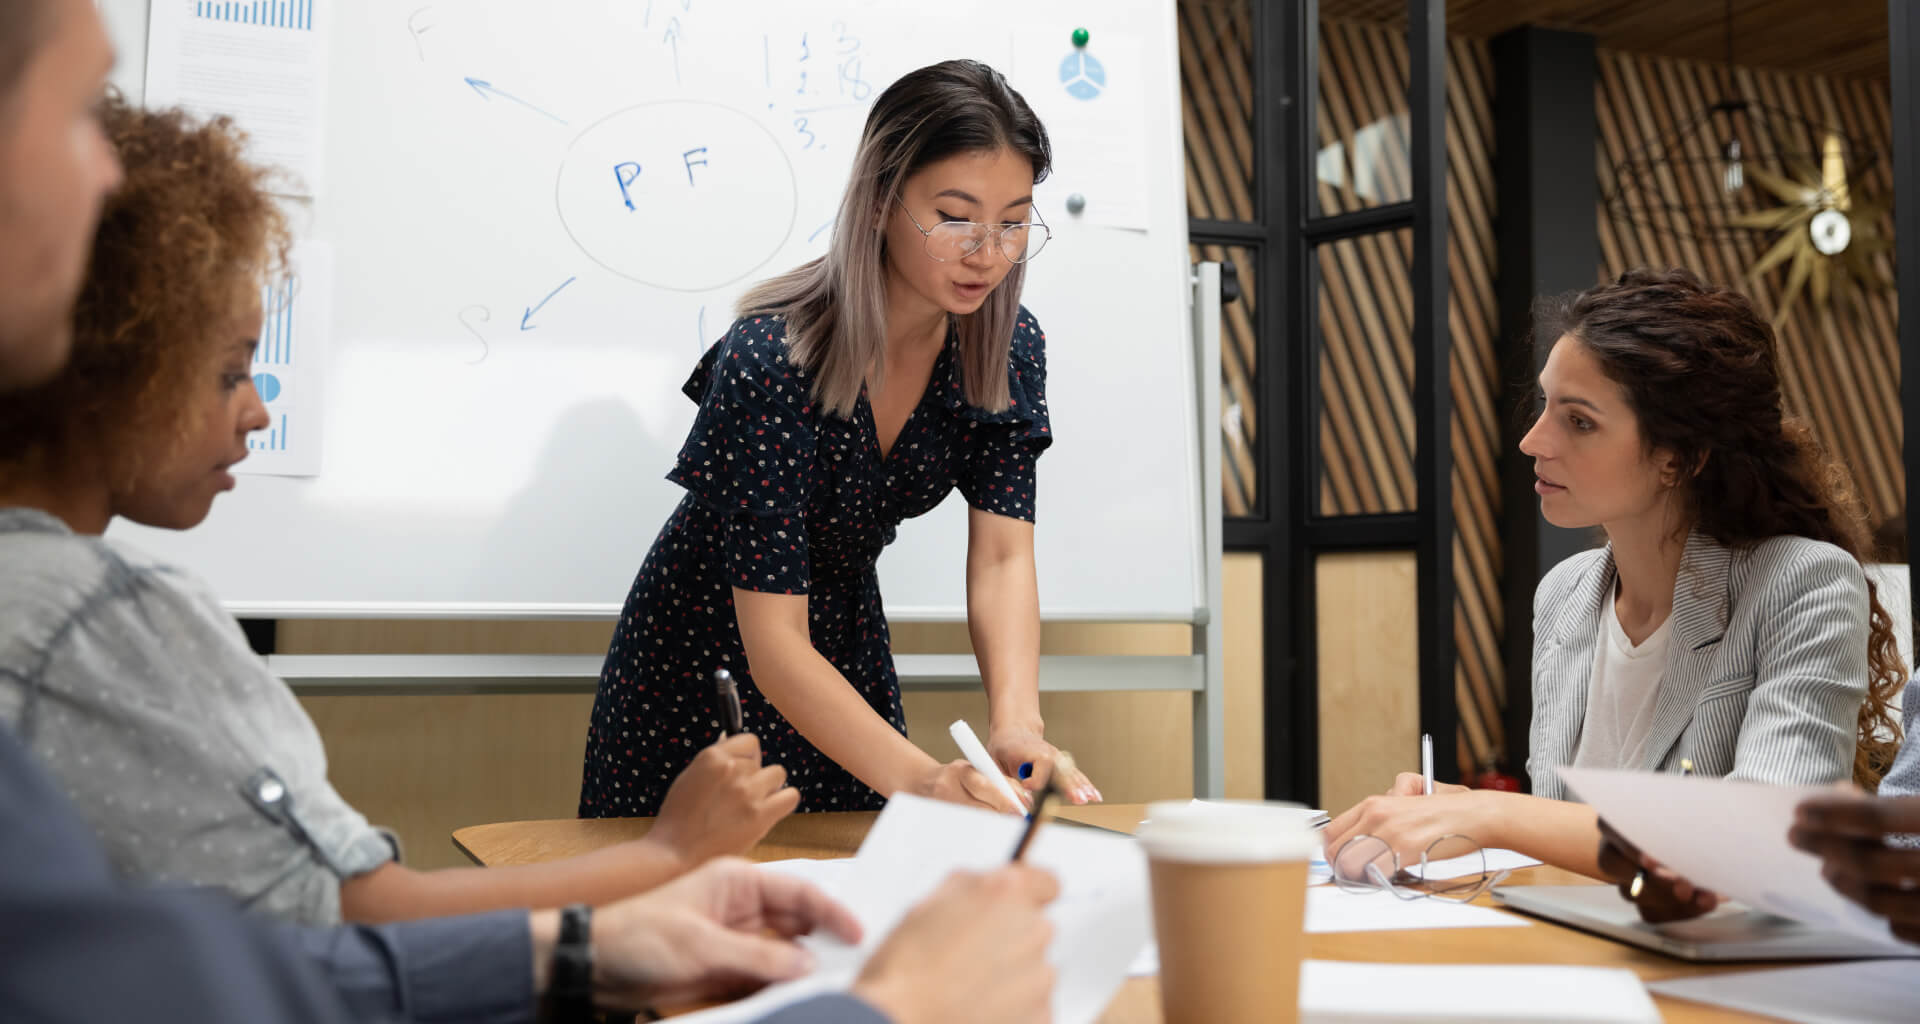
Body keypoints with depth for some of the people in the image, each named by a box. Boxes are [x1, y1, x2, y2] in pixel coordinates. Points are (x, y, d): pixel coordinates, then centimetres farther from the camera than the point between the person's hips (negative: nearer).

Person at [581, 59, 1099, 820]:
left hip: (846, 655, 5)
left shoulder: (1009, 351, -14)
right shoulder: (770, 364, -33)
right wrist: (918, 778, -47)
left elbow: (1001, 560, -19)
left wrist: (1016, 724, -37)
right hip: (701, 667, -5)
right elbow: (773, 641, -34)